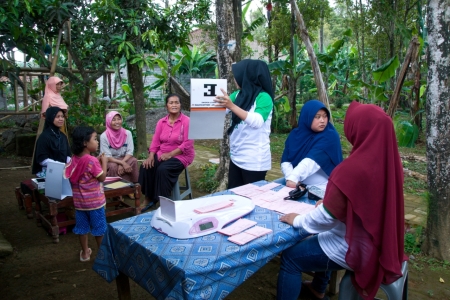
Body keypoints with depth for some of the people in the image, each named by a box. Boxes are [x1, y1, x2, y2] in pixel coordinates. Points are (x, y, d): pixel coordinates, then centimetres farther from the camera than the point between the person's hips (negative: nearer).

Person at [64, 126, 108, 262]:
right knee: (99, 228, 9)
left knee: (82, 227, 16)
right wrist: (104, 162, -7)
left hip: (79, 200, 7)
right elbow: (102, 178, -15)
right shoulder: (92, 160, -22)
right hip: (94, 200, -6)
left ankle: (85, 253, 30)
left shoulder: (75, 158, 0)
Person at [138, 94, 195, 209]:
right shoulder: (161, 122, 6)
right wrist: (151, 156, -14)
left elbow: (188, 144, -16)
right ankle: (149, 198, -3)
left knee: (163, 169, -30)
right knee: (146, 167, -18)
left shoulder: (187, 121, -10)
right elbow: (155, 141, 3)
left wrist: (170, 154, -21)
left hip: (181, 155, -5)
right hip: (162, 154, 5)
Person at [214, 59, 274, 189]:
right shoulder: (238, 95, 7)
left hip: (254, 161, -7)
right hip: (236, 157, 7)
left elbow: (257, 121, -28)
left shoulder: (264, 97, -13)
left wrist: (232, 106, -35)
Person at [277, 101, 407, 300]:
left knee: (290, 258, 6)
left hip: (353, 249, -9)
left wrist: (297, 221, -8)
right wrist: (330, 201, 10)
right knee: (319, 238, 32)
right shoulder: (391, 162, -4)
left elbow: (327, 217, -24)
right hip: (379, 244, 9)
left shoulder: (352, 169, -31)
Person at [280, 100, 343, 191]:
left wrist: (293, 178, -34)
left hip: (322, 188, -3)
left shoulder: (330, 136, -8)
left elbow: (313, 160, -22)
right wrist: (290, 178, -21)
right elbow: (285, 161, -2)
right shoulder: (295, 135, 5)